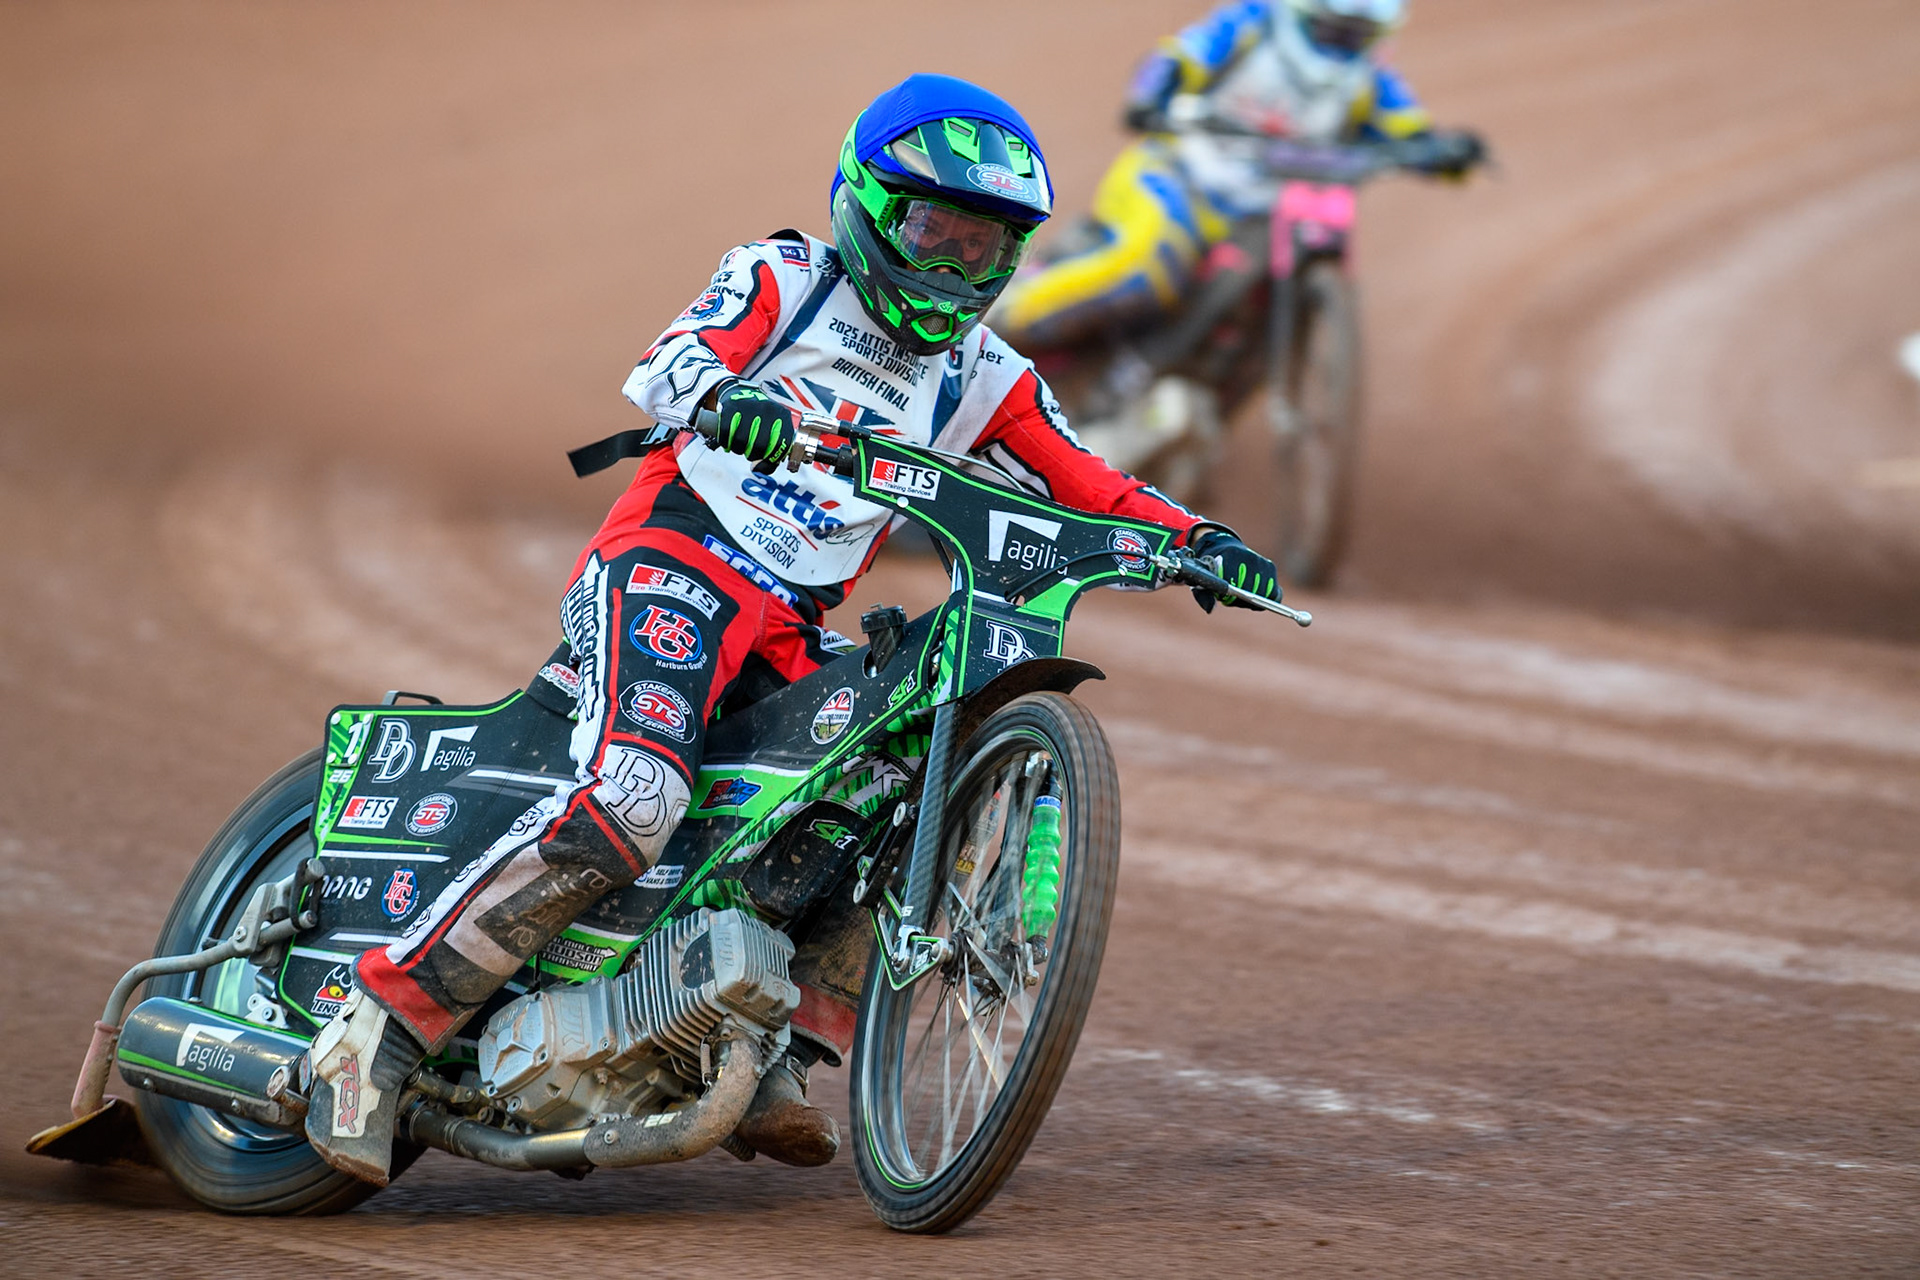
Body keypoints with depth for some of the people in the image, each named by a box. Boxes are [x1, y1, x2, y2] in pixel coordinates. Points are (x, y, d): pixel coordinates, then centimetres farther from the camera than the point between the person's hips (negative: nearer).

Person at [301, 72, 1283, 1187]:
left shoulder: (981, 376, 17)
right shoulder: (784, 280, 4)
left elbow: (1082, 484, 12)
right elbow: (665, 369, -13)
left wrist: (1195, 537, -8)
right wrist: (726, 399, -37)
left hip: (793, 633, 7)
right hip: (670, 567, -6)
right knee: (630, 800, -30)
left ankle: (781, 1060, -8)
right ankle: (382, 1025, -28)